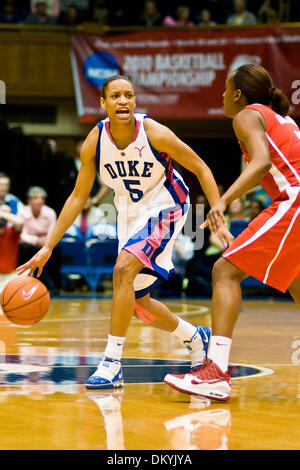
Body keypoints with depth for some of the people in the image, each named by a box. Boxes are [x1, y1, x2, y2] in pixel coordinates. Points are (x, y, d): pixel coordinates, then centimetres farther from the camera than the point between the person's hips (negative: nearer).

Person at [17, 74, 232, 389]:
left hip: (163, 210, -6)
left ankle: (112, 364, -24)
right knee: (138, 303, 11)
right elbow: (78, 196, -3)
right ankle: (195, 337, 38)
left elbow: (201, 169, -12)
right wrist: (48, 247, -7)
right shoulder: (94, 142, -14)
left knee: (123, 269, -29)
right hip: (129, 216, 6)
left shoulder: (155, 134, -24)